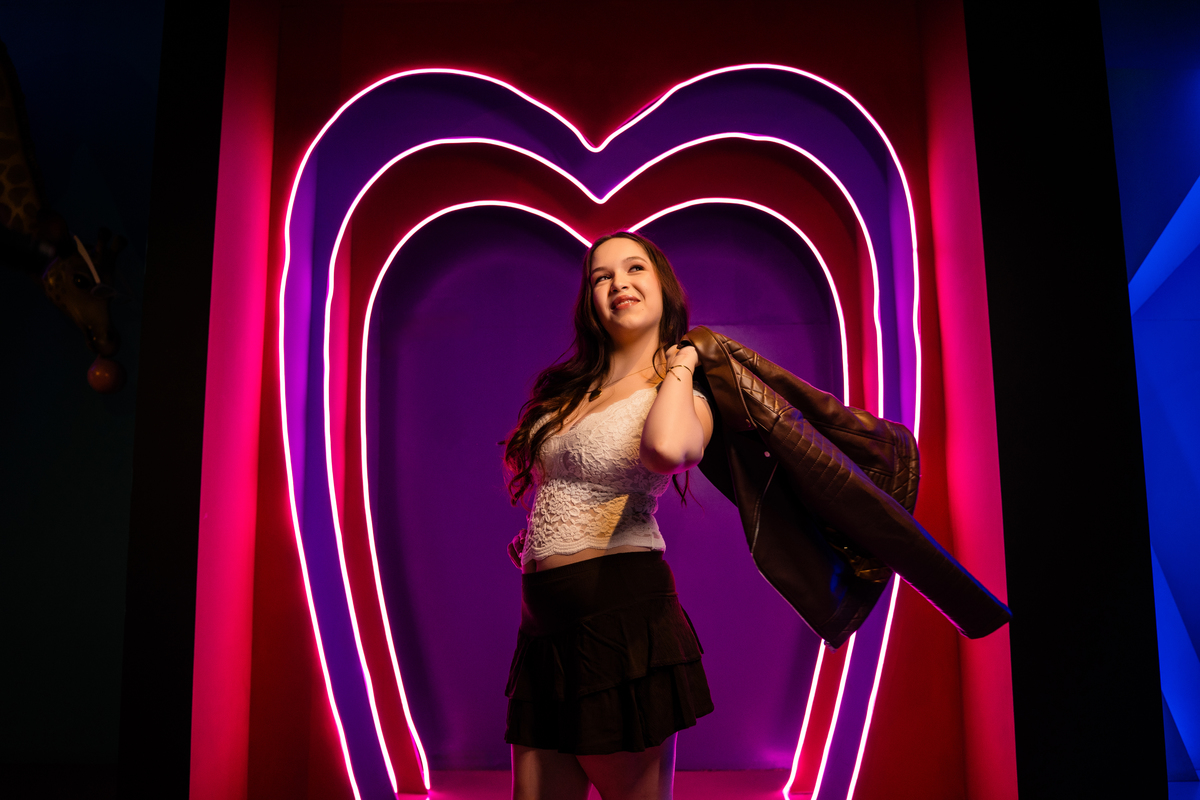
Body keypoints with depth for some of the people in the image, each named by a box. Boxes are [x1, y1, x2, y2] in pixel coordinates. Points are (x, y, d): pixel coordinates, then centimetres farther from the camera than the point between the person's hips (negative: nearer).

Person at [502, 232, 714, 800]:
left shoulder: (682, 395, -3)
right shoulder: (568, 389, 17)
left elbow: (667, 449, -29)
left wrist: (678, 368, -13)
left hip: (623, 610, -6)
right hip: (545, 625, 7)